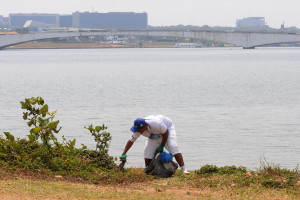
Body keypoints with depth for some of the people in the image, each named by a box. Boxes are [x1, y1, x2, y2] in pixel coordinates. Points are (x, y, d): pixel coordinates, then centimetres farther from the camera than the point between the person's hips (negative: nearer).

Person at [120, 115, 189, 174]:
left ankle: (183, 170, -24)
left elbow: (166, 133, -26)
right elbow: (131, 141, -18)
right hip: (154, 136, 5)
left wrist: (162, 146, -18)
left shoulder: (157, 124, -44)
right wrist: (123, 154, -23)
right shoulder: (138, 129, -29)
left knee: (173, 147, -23)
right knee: (147, 152, -10)